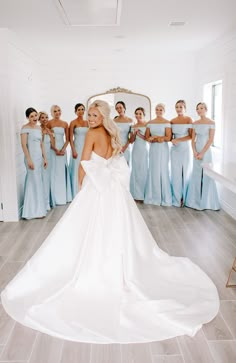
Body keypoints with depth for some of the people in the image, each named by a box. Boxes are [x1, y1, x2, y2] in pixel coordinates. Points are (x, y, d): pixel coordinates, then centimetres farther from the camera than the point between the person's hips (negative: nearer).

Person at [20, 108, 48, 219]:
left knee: (38, 182, 12)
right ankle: (35, 210, 4)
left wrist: (44, 158, 13)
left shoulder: (39, 127, 13)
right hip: (31, 157, -8)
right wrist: (29, 159, -19)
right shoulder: (25, 128, -9)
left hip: (39, 157, 8)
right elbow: (23, 144, -14)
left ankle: (38, 208, 22)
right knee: (34, 182, -5)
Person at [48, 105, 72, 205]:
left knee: (63, 172, 8)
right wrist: (56, 150, -13)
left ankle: (65, 196, 18)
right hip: (52, 150, -3)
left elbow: (67, 139, 7)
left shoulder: (65, 124, 9)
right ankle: (56, 198, 6)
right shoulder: (49, 123, -2)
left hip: (62, 150, 4)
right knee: (54, 172, -1)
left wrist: (63, 149, -9)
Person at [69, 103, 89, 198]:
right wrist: (73, 150, -15)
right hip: (77, 148, -5)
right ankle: (76, 194, 7)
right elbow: (71, 138, -7)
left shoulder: (87, 122, 11)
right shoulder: (73, 122, -4)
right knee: (77, 171, -2)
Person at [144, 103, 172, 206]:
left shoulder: (166, 123, -2)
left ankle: (165, 198, 7)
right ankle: (154, 196, 15)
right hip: (153, 149, 4)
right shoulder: (150, 123, 9)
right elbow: (147, 137, 5)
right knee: (153, 171, 5)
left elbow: (168, 138, -11)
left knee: (162, 171, -3)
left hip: (163, 149, -4)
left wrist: (154, 137, -9)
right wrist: (158, 139, -11)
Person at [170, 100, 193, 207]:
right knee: (176, 173, 3)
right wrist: (172, 140, -8)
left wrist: (178, 140, -14)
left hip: (186, 149, -3)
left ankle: (185, 198, 15)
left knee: (186, 172, 2)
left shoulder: (188, 119, -4)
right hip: (175, 149, 3)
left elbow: (191, 136, -10)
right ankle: (177, 198, 12)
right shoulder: (172, 121, 7)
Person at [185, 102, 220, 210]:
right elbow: (193, 139, 6)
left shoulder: (211, 123, -7)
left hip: (206, 151, -4)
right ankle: (196, 200, 16)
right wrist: (194, 152, -8)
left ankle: (207, 201, 10)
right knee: (196, 175, 7)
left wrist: (202, 153, -15)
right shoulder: (195, 123, 7)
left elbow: (211, 140, -11)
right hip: (197, 151, 5)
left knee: (206, 175, -1)